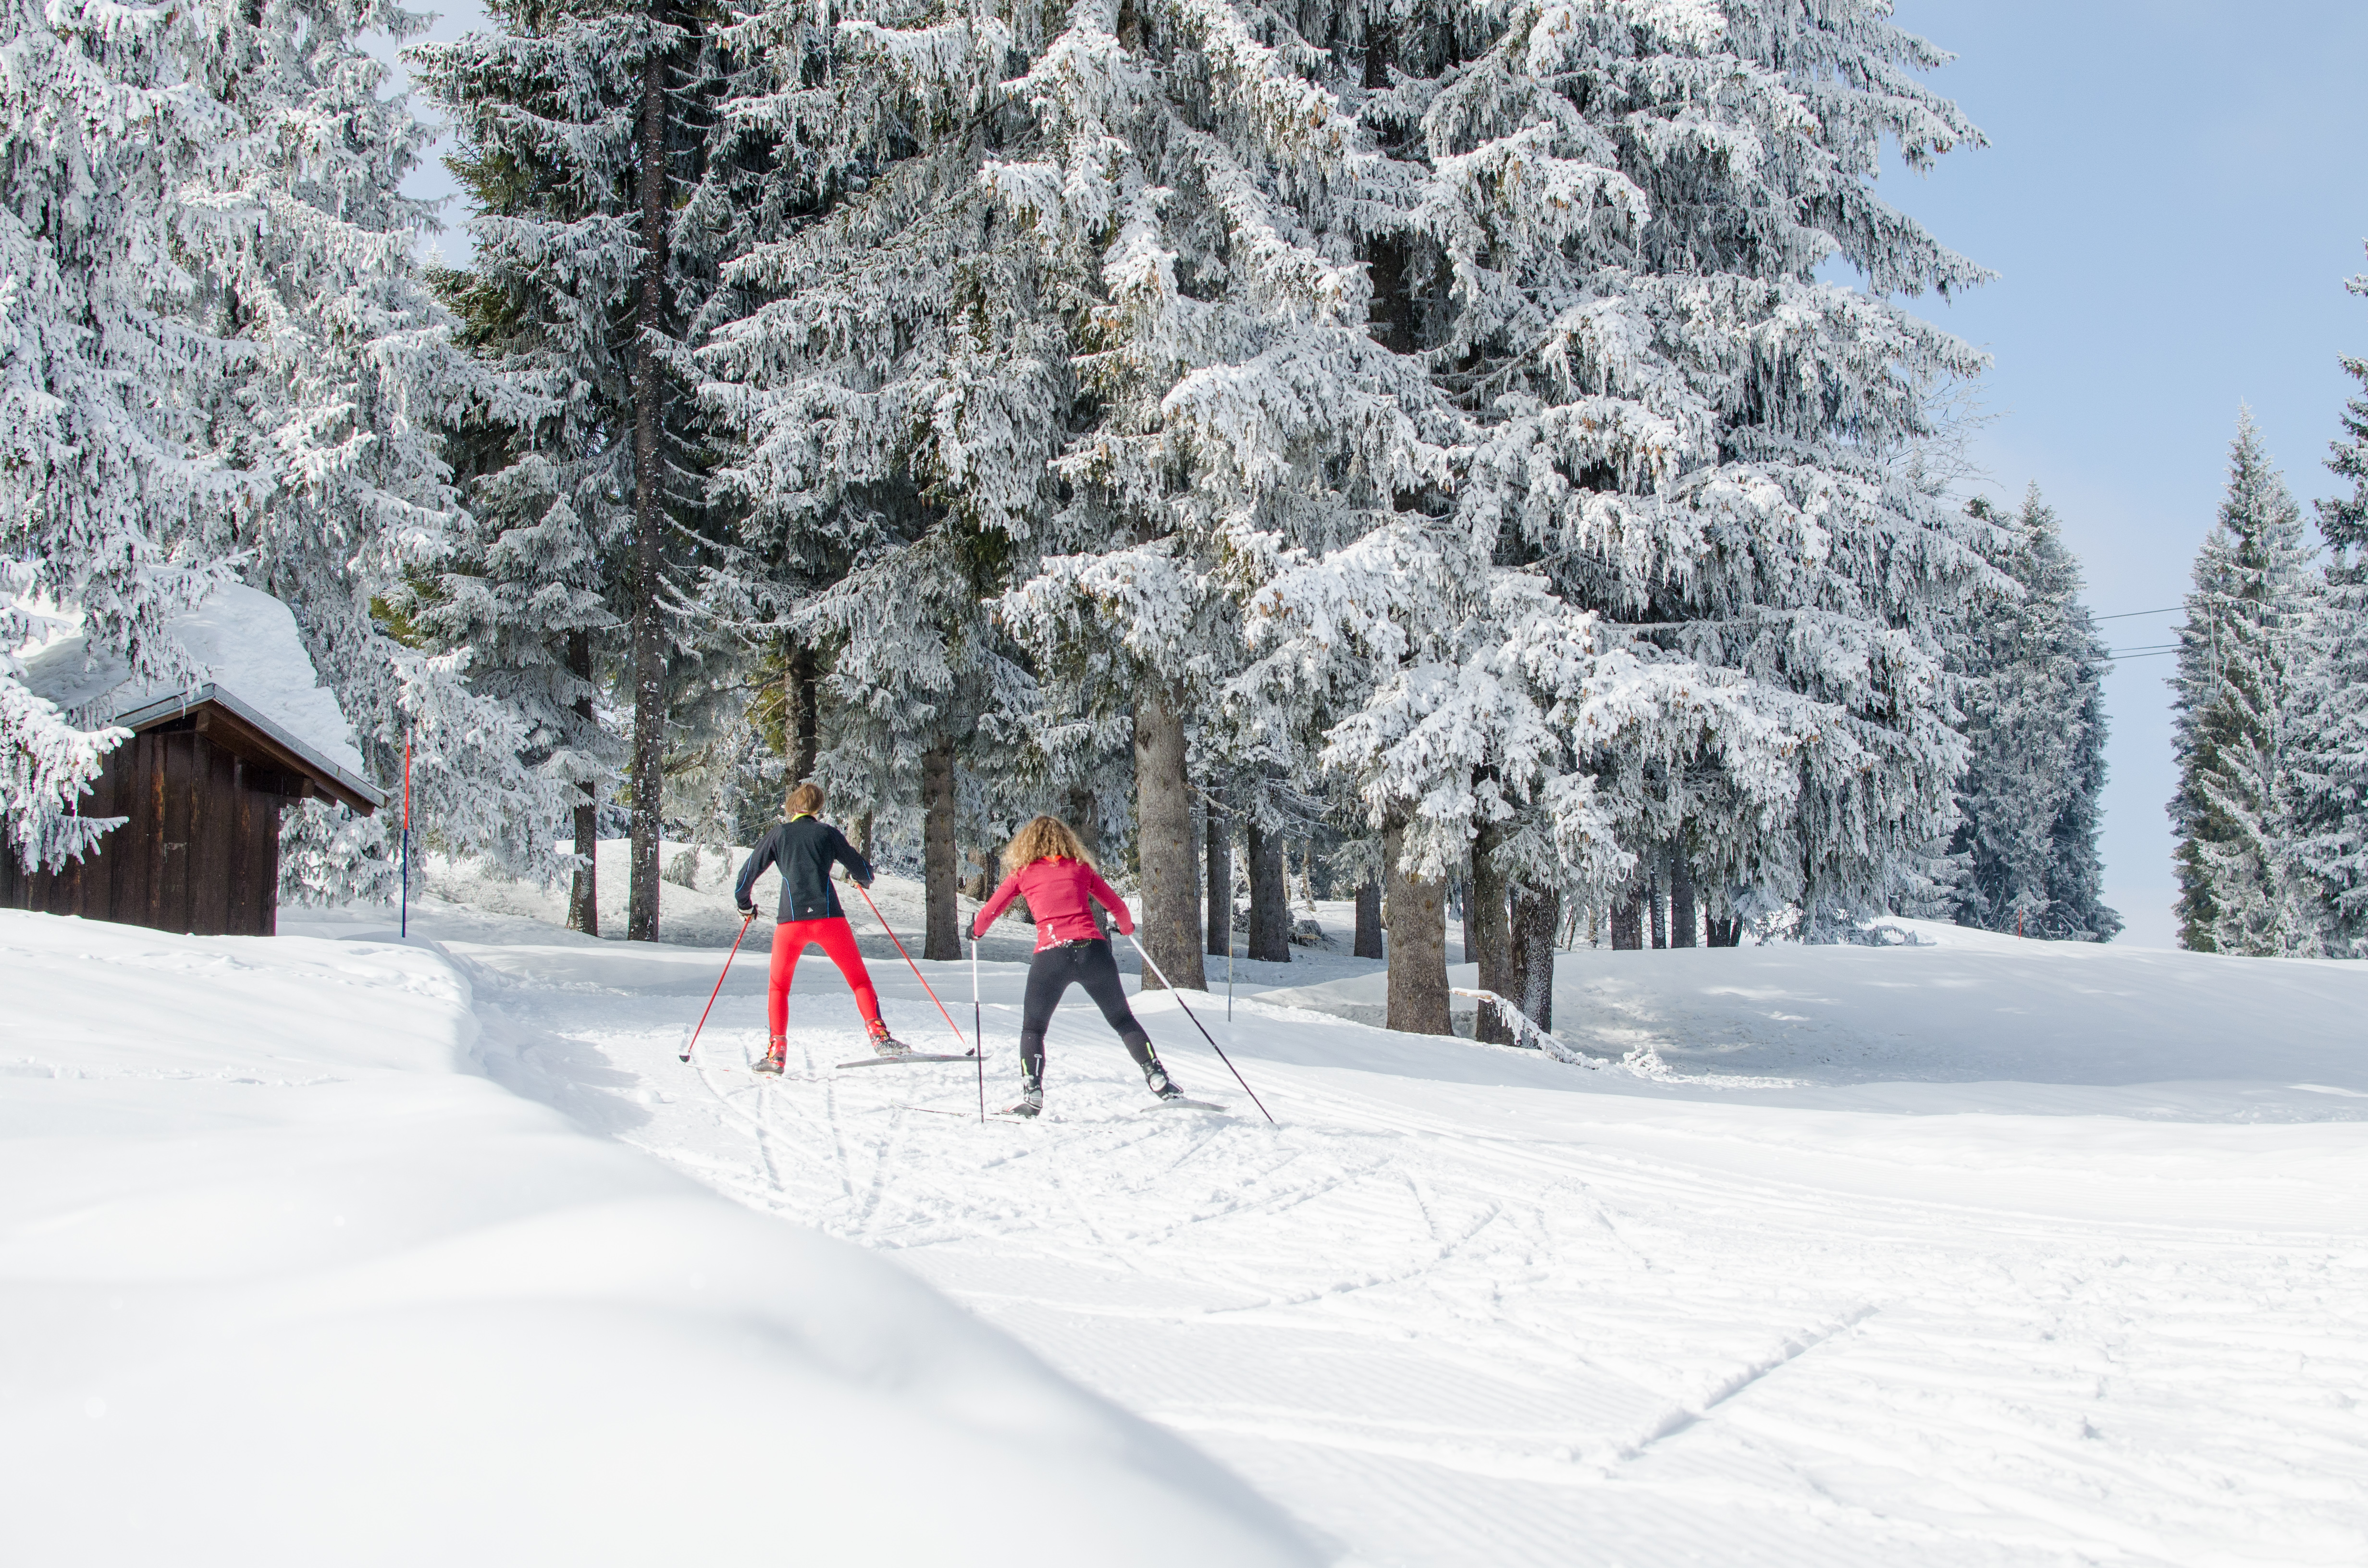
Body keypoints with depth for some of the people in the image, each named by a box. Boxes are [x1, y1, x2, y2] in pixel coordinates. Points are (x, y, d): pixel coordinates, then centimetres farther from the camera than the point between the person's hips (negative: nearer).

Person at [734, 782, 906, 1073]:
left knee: (778, 987, 17)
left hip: (791, 921, 1)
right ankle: (879, 1036, -9)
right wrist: (863, 880, 39)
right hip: (828, 918, 0)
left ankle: (777, 1051, 6)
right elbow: (863, 870, 15)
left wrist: (745, 906, 29)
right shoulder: (828, 833, 10)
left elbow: (747, 875, 11)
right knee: (859, 979, 8)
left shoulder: (777, 834, 11)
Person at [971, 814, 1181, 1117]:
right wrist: (1127, 927, 42)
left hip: (1051, 955, -2)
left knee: (1032, 1028, 16)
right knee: (1123, 1020, 16)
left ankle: (1032, 1093, 3)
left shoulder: (1022, 873, 13)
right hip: (1092, 950, 2)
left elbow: (988, 913, 15)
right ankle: (1158, 1079, 8)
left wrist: (976, 931, 36)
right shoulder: (1081, 868, 18)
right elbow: (1117, 906, 21)